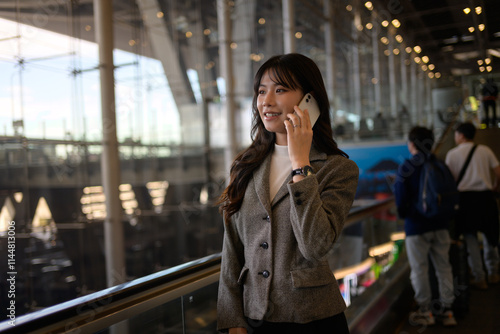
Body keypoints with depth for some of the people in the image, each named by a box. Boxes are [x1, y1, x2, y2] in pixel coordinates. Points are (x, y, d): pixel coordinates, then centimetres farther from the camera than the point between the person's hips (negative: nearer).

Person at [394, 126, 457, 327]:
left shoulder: (406, 168, -10)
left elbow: (400, 199, -9)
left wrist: (404, 213, 11)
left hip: (417, 225, -5)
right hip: (440, 224, 5)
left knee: (419, 269, 6)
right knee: (443, 266, 12)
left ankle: (425, 311, 14)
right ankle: (446, 310, 18)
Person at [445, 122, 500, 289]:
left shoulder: (452, 154, -2)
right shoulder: (485, 150, 4)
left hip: (465, 198, -2)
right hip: (485, 197, 2)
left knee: (470, 238, 7)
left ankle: (479, 278, 12)